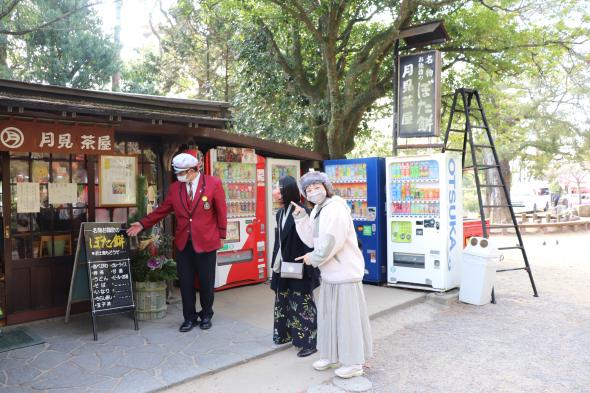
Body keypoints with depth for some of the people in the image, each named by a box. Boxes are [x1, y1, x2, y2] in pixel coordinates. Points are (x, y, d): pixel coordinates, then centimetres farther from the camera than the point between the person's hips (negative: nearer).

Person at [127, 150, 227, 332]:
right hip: (183, 243, 3)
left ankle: (206, 315, 30)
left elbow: (221, 211, -4)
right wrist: (143, 224, 4)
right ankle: (189, 317, 24)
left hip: (206, 242, -3)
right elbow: (162, 210, 10)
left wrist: (221, 235, -2)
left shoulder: (213, 183, -7)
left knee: (206, 281, 9)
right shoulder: (174, 188, 4)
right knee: (185, 282, 7)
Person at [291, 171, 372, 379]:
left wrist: (313, 258, -10)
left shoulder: (335, 208, -17)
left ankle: (354, 362, 15)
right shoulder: (317, 210, 13)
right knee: (328, 315, 17)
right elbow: (310, 240, 7)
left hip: (345, 272, -9)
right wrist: (300, 216, 0)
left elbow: (331, 243, -23)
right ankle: (331, 355, 33)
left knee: (348, 316, 1)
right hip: (329, 273, 9)